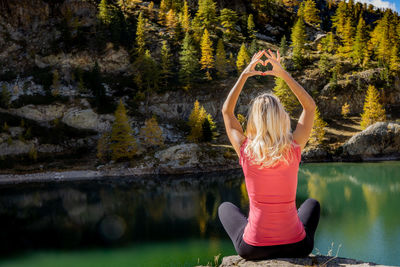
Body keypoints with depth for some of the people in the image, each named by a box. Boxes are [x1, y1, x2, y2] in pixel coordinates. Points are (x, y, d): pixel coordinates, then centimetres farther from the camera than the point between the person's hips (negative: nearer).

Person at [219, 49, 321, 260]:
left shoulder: (245, 151, -12)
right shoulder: (293, 150, -12)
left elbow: (226, 111, 6)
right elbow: (310, 106, 5)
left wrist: (244, 76, 7)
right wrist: (284, 74, 4)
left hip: (253, 249, 0)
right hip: (295, 247, 1)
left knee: (225, 207, 31)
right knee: (312, 203, 33)